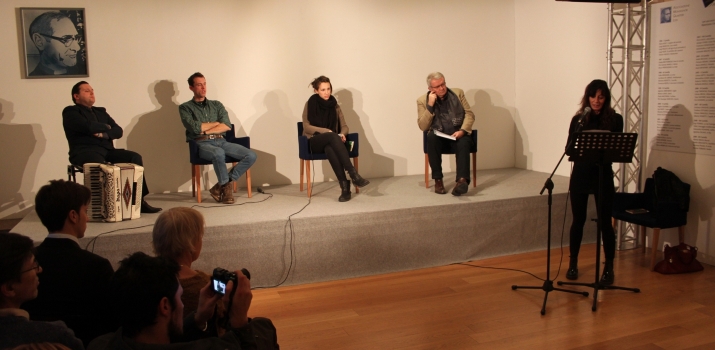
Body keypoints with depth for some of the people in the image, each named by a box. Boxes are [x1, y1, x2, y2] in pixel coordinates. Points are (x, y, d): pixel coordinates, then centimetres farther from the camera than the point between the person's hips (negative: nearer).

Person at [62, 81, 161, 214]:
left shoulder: (101, 111, 25)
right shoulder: (70, 112, 6)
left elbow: (118, 131, 12)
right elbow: (88, 127, -13)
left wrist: (104, 134, -8)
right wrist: (106, 127, 5)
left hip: (107, 151, 6)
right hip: (85, 152, -6)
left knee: (135, 157, -16)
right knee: (99, 164, -39)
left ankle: (139, 201, -18)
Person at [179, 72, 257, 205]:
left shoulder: (216, 105, 22)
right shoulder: (185, 108, 11)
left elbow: (227, 126, 5)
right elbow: (195, 128, -7)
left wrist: (205, 130, -5)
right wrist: (217, 123, 3)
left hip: (221, 141, 5)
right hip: (202, 144, -5)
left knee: (251, 156, -18)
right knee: (219, 153, -40)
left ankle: (221, 186, -11)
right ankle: (226, 186, -15)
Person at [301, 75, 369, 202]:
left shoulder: (334, 105, 10)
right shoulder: (310, 104, 1)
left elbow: (344, 126, 10)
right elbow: (306, 127, -6)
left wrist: (342, 134, -14)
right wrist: (326, 131, -19)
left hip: (330, 142, 3)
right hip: (314, 142, -2)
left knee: (329, 149, -38)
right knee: (332, 136, -38)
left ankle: (345, 186, -50)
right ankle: (353, 174, -48)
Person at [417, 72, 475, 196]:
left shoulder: (458, 93, 8)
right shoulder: (423, 100, 3)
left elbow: (469, 114, 3)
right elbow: (423, 127, -4)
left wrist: (462, 131, -15)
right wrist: (430, 105, -14)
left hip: (458, 135, 1)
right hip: (439, 137, 0)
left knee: (463, 143, -34)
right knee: (431, 137, -35)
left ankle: (462, 180, -52)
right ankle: (438, 180, -28)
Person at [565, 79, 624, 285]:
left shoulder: (615, 119, 0)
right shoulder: (578, 119, 5)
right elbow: (569, 147, -1)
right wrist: (579, 126, -16)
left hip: (603, 175, -1)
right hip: (580, 175, 2)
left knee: (605, 222, 0)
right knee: (578, 220, 10)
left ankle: (609, 268, 12)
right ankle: (573, 263, 24)